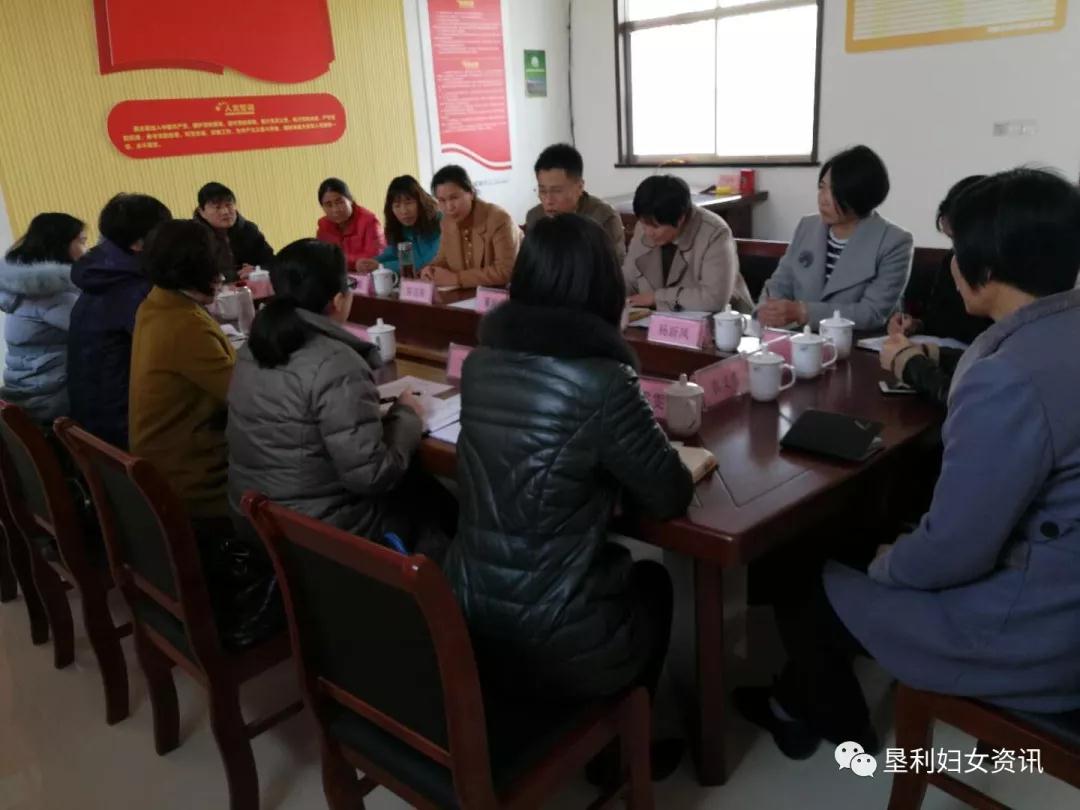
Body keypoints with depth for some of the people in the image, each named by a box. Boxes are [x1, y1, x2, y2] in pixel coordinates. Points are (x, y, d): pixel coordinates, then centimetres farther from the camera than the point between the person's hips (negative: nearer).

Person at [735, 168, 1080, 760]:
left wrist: (886, 564, -5)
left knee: (805, 595, 7)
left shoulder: (1009, 379, -31)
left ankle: (840, 729, 37)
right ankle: (797, 702, 40)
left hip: (1030, 630, -9)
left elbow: (952, 552, -25)